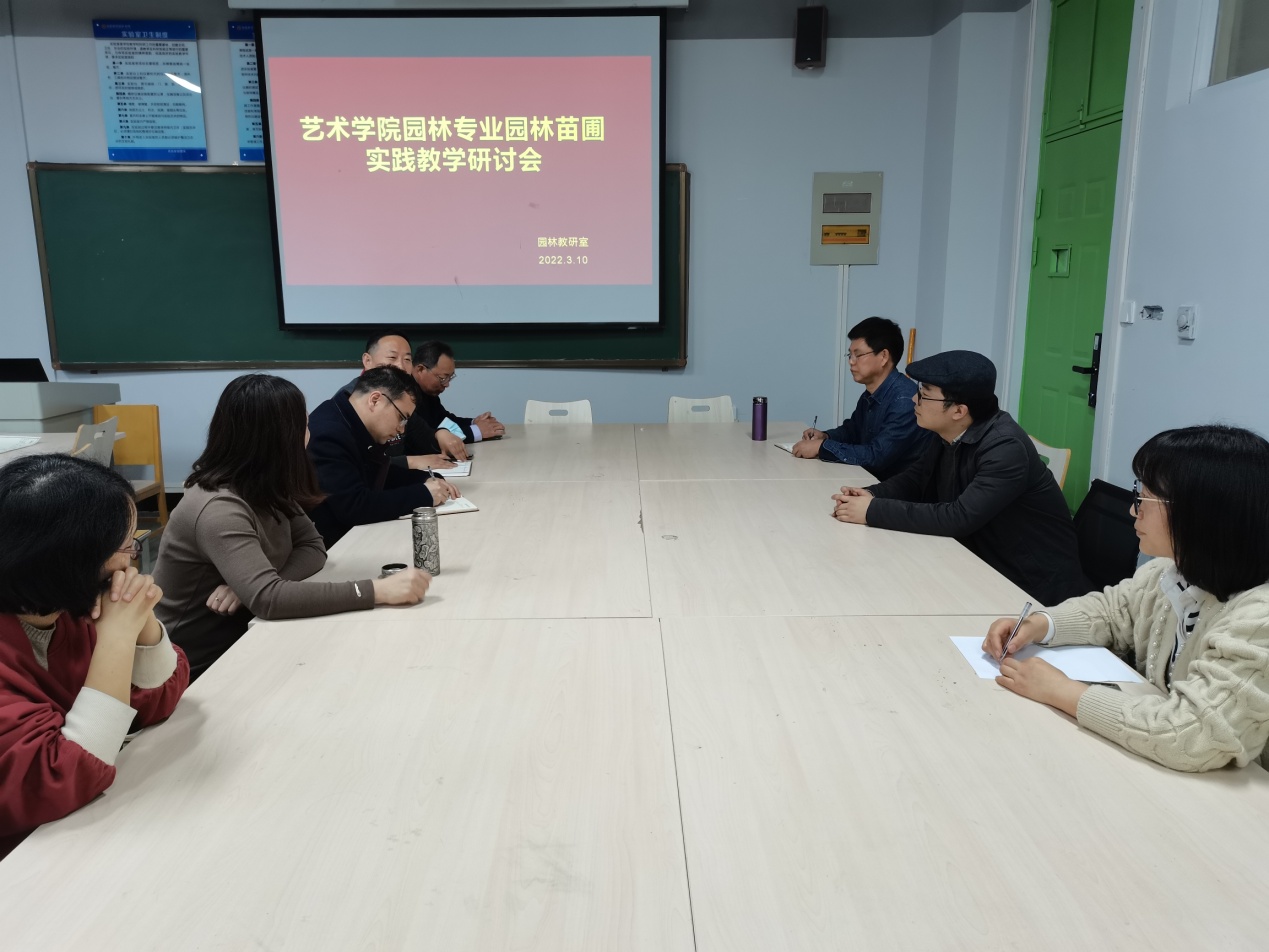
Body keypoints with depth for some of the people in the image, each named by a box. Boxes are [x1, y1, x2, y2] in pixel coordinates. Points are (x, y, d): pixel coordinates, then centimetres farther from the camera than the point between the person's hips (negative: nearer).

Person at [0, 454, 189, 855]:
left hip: (88, 819, 6)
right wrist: (117, 637, -31)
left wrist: (141, 617, -18)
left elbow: (155, 702, 0)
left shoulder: (71, 607, -5)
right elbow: (57, 788, -32)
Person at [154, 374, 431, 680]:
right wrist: (378, 590, -41)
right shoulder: (219, 510, -28)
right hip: (199, 670, -7)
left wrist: (248, 584, -22)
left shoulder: (265, 488, -1)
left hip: (239, 642, 7)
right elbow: (268, 598, -38)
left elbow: (312, 547, -3)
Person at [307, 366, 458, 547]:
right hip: (330, 548, -8)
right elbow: (354, 507, -28)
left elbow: (382, 476, 18)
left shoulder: (356, 428, 4)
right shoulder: (327, 435, -23)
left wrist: (426, 480, 1)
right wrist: (423, 494, -20)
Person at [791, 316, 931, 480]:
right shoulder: (870, 395, 6)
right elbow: (852, 429, 23)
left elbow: (877, 456, -28)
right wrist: (825, 436, 2)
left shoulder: (905, 399, -23)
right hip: (871, 480, 8)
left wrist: (822, 447, -22)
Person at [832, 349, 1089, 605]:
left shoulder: (1005, 448, -27)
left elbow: (960, 518, -34)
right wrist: (871, 495, -12)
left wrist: (874, 511, -30)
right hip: (988, 571, 7)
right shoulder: (948, 435, -2)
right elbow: (915, 478, 9)